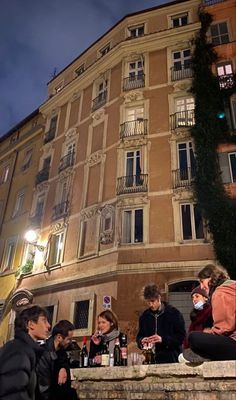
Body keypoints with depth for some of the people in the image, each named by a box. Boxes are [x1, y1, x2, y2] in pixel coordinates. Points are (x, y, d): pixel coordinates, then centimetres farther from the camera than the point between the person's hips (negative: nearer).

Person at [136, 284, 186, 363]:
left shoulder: (174, 313, -4)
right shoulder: (144, 316, 9)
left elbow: (181, 336, -7)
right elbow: (139, 336, 17)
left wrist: (163, 339, -19)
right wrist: (141, 341, -6)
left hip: (171, 360, -3)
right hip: (151, 359, 4)